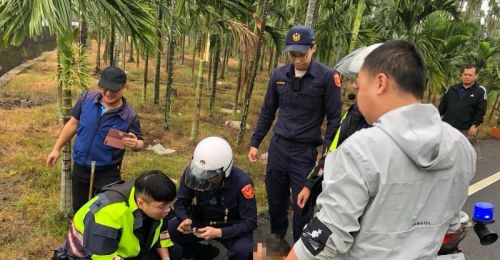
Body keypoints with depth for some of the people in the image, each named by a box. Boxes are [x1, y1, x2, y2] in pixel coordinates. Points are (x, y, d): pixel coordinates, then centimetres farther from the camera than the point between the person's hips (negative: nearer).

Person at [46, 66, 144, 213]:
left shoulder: (129, 116, -19)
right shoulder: (87, 99, -11)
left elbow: (140, 143, -6)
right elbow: (73, 123, 3)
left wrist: (135, 144, -31)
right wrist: (57, 148, 5)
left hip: (107, 173, -3)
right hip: (80, 168, 4)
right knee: (79, 210, 22)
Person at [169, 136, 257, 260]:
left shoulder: (241, 182, -28)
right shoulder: (192, 171, -19)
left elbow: (250, 222, -22)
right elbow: (181, 202, -5)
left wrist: (219, 232, -35)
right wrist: (185, 219, -28)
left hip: (230, 228, -3)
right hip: (201, 221, 4)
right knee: (170, 230, -21)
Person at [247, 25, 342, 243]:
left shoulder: (327, 77, -11)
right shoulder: (279, 75, 3)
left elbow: (334, 118, -8)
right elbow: (267, 112, 12)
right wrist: (255, 143, 11)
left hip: (305, 151, -4)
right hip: (278, 146, 4)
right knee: (275, 198, 17)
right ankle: (277, 237, 40)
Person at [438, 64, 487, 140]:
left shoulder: (480, 91, -1)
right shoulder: (452, 88, 9)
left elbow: (480, 111, -5)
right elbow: (442, 105, 13)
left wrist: (474, 125, -11)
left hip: (465, 130, -3)